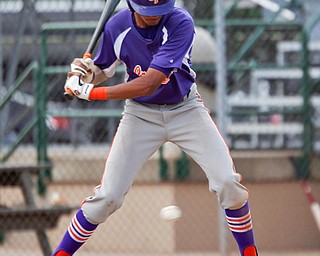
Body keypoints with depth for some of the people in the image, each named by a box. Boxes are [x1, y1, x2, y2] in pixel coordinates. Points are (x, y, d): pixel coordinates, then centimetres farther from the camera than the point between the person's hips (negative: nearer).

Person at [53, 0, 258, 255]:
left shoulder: (181, 23, -28)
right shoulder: (117, 26, -16)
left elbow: (149, 83, -33)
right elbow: (103, 69, 2)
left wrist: (90, 92, -31)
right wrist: (88, 74, -23)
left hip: (184, 108, -1)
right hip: (141, 112, 1)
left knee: (228, 182, -13)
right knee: (107, 196, -8)